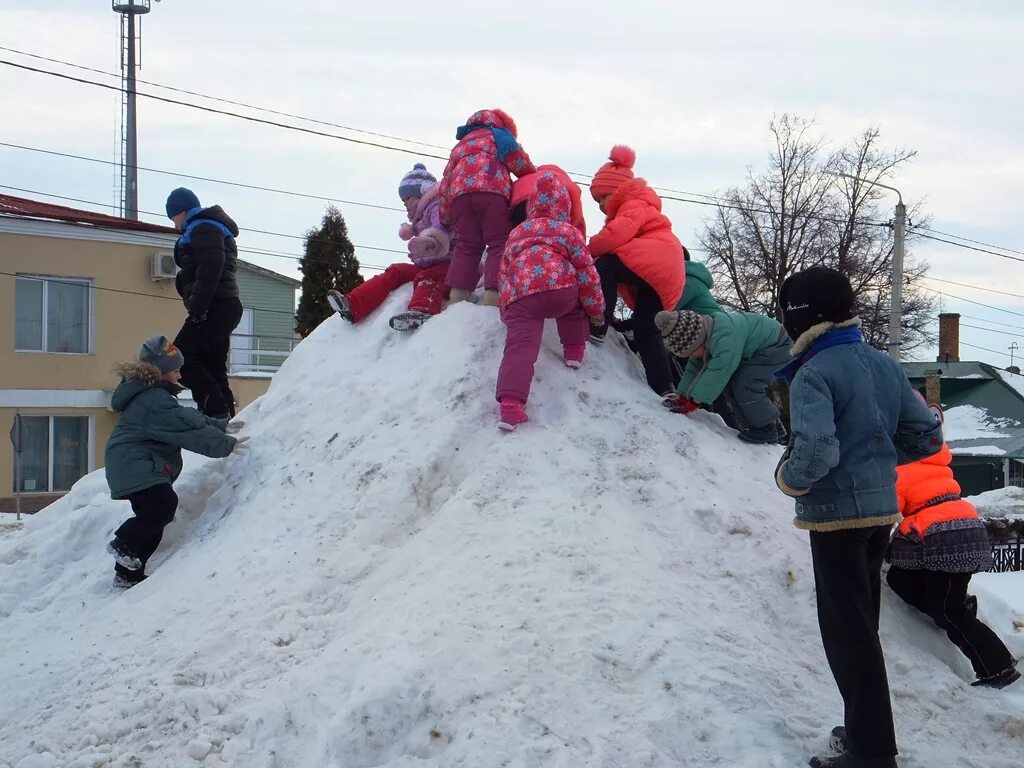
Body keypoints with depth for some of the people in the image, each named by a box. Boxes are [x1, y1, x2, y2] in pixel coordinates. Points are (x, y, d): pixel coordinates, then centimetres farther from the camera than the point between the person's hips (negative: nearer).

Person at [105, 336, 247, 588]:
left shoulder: (149, 394, 18)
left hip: (133, 466, 11)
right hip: (135, 466, -11)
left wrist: (221, 426, 21)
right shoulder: (156, 401, -18)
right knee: (164, 503, -25)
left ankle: (128, 573, 17)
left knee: (152, 518, 11)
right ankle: (124, 544, -11)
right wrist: (226, 445, -18)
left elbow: (187, 417, 25)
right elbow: (189, 430, -22)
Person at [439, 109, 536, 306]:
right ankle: (492, 303, -22)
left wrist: (446, 218, 30)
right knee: (500, 244, -7)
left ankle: (455, 306, -3)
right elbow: (514, 155, 9)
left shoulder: (460, 146, 40)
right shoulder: (497, 133, 26)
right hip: (491, 190, -5)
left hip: (459, 193, 5)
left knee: (466, 247, 7)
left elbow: (446, 181, 31)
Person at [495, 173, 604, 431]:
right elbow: (586, 273, 16)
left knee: (520, 346, -9)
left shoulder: (515, 234, 34)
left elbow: (503, 275, 33)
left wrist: (506, 312, 37)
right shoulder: (568, 231, 22)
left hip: (519, 297, 2)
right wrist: (596, 309, 24)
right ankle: (574, 349, 29)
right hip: (559, 288, -2)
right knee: (576, 295, 32)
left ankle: (511, 404, -27)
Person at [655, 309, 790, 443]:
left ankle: (768, 427, -6)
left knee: (744, 386, -21)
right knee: (729, 384, 3)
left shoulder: (724, 337, -38)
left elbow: (718, 371, -37)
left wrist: (694, 401, -32)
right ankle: (756, 423, 15)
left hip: (776, 345, -10)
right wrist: (682, 396, -10)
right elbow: (694, 367, -1)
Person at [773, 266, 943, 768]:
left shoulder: (814, 374, -17)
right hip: (881, 509, 8)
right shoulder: (884, 365, 6)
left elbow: (815, 448, -30)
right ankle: (870, 727, 28)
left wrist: (789, 479, -10)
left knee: (846, 632, -1)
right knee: (862, 625, 19)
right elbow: (927, 437, 10)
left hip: (837, 514, -8)